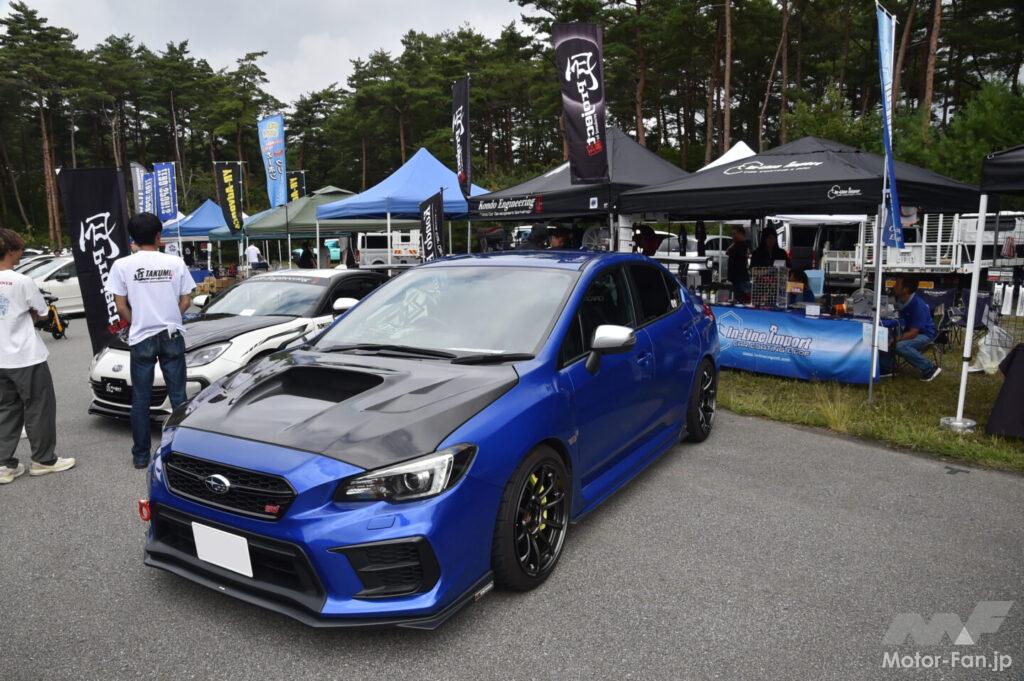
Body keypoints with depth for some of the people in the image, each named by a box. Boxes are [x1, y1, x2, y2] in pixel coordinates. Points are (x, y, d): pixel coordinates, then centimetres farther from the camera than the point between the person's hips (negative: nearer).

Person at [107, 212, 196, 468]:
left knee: (140, 399, 8)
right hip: (172, 336, 1)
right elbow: (185, 302, 2)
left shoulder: (122, 265, -4)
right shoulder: (176, 263, -1)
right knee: (178, 395, 8)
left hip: (141, 339, -1)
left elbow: (121, 307, -2)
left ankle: (141, 455, 14)